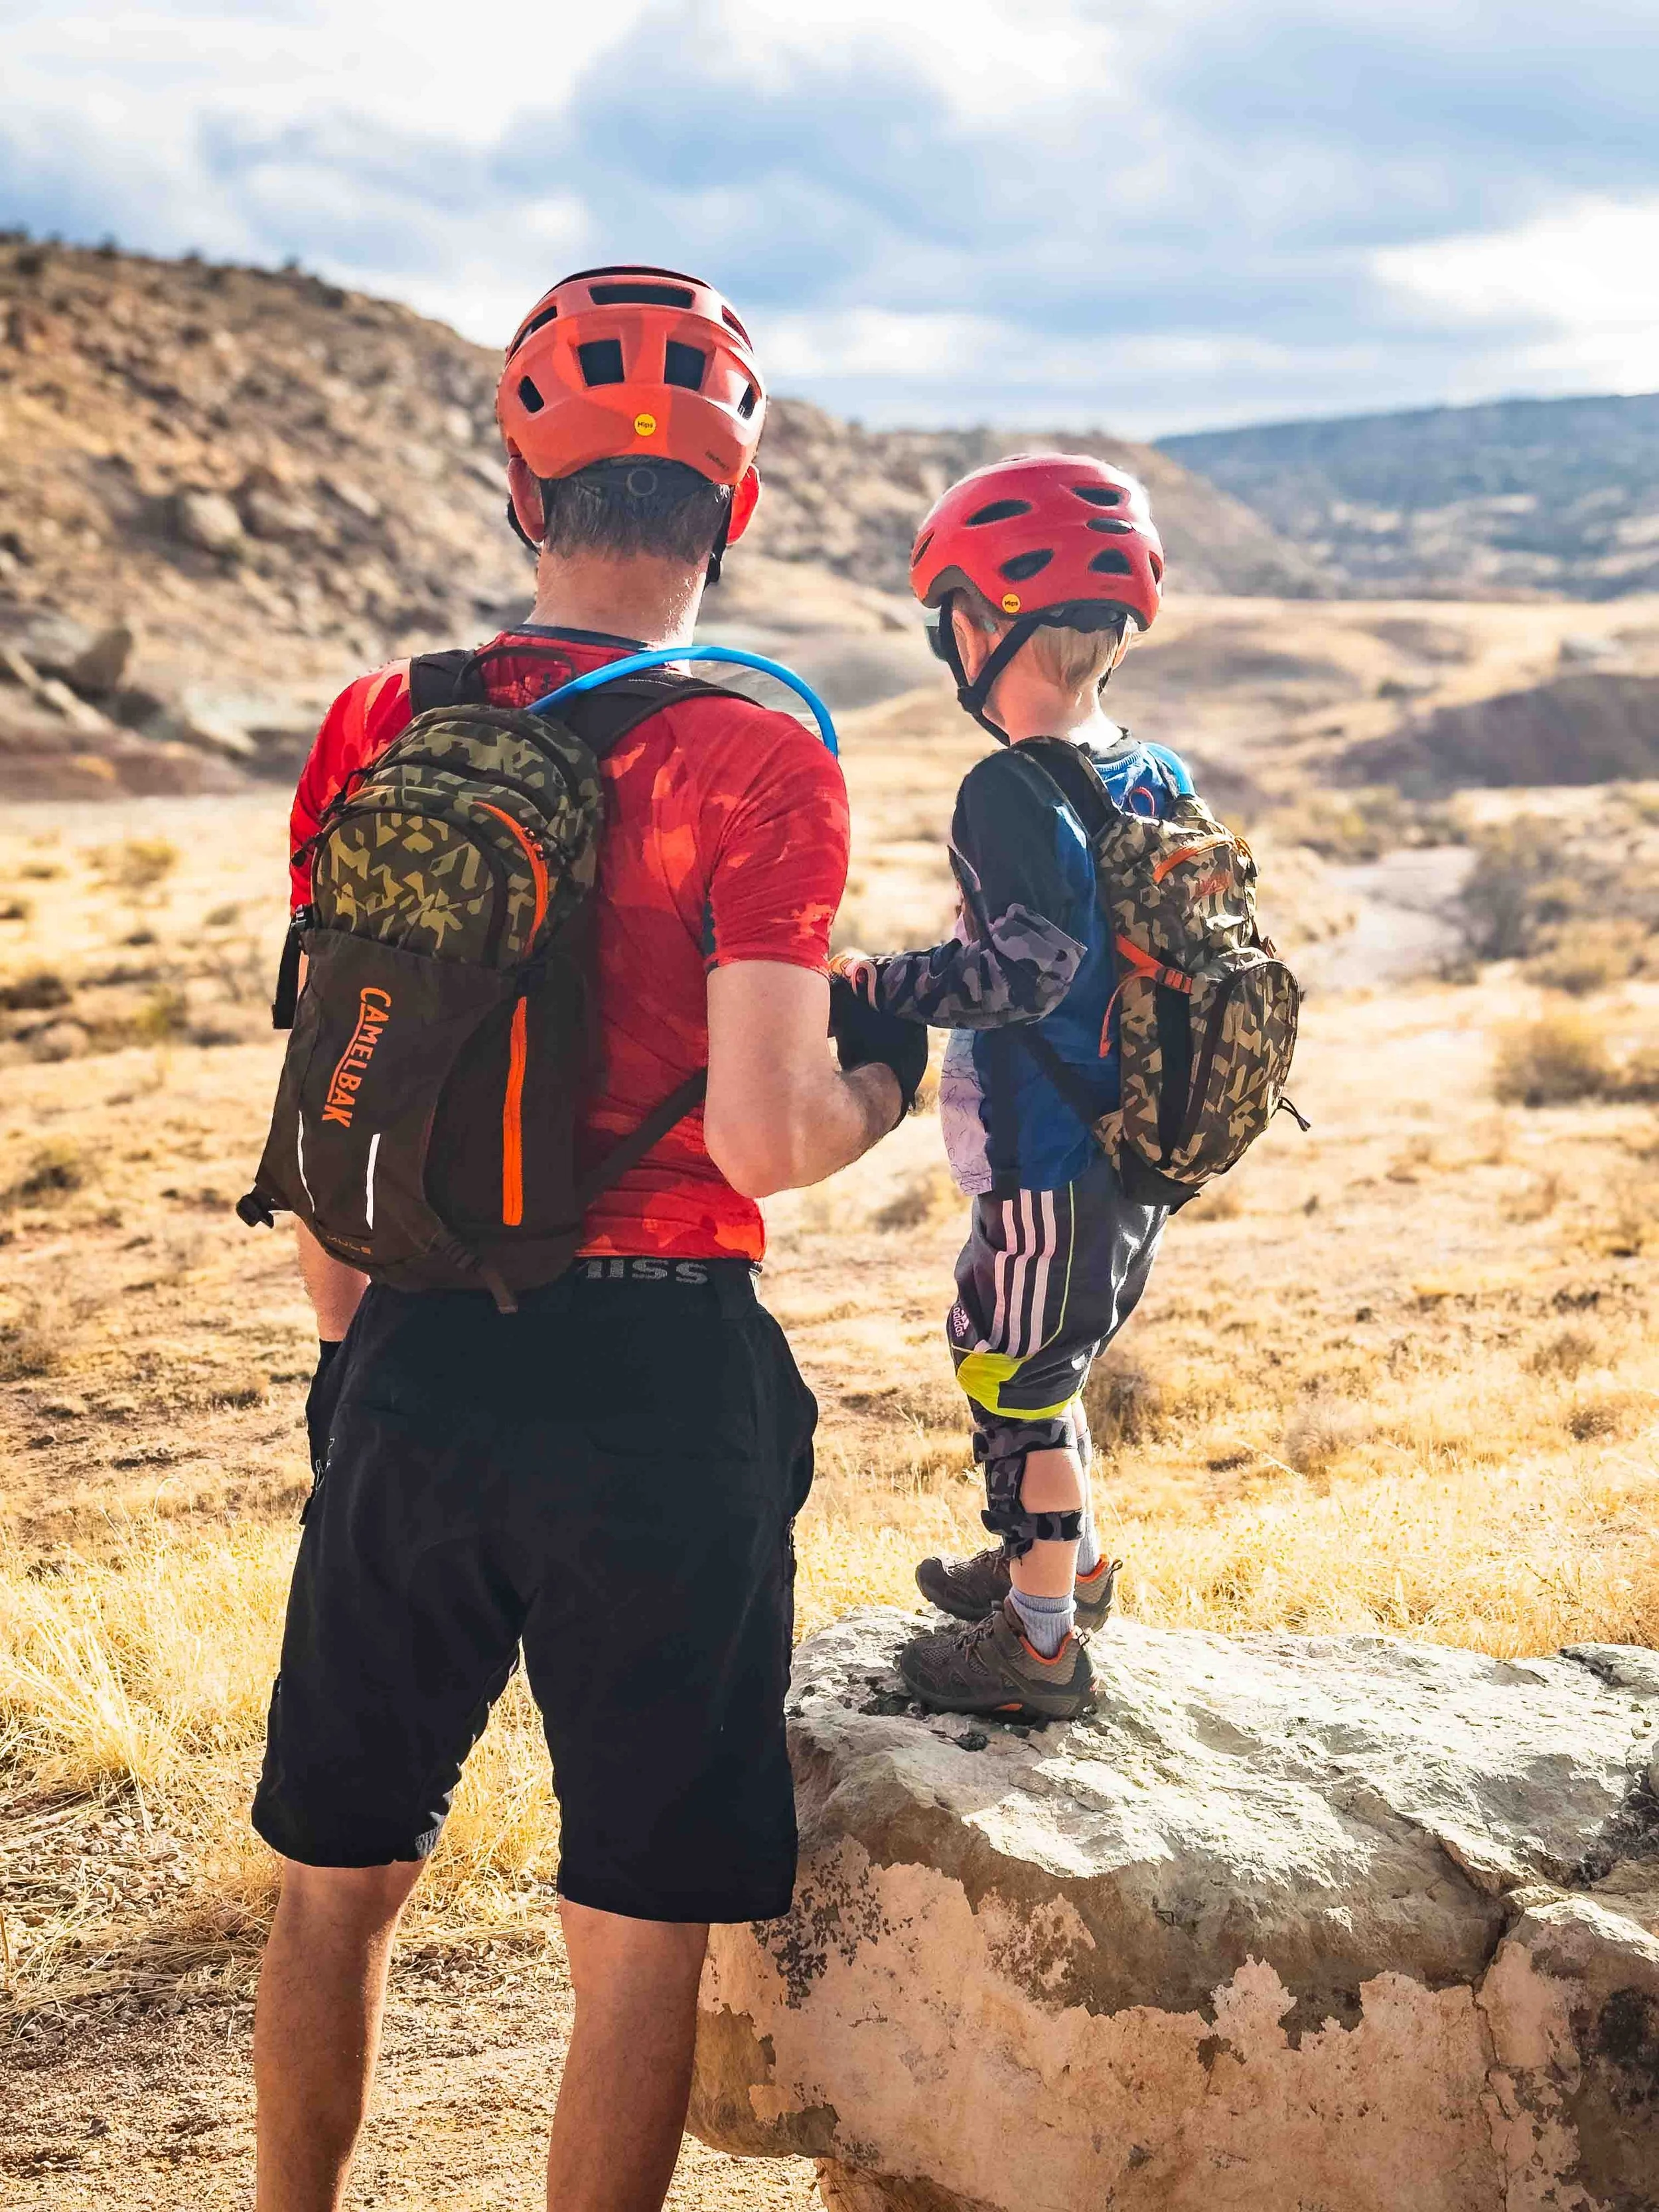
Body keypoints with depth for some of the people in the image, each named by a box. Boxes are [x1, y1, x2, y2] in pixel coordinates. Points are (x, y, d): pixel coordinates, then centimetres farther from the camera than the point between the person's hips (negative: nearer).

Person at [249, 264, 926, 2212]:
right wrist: (890, 1078, 6)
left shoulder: (375, 730, 3)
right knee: (638, 1939, 10)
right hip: (659, 1387, -4)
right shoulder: (757, 763, -10)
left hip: (418, 1361, 4)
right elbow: (761, 1141, -15)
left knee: (340, 1884, 21)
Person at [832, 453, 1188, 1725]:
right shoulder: (1161, 781, 5)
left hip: (1051, 1162, -9)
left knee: (1016, 1381, 5)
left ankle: (1042, 1645, 15)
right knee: (1022, 1358, 25)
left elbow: (1027, 966, -30)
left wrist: (866, 987, -26)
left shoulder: (1010, 791, -20)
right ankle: (1068, 1561, 42)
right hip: (1145, 1156, 9)